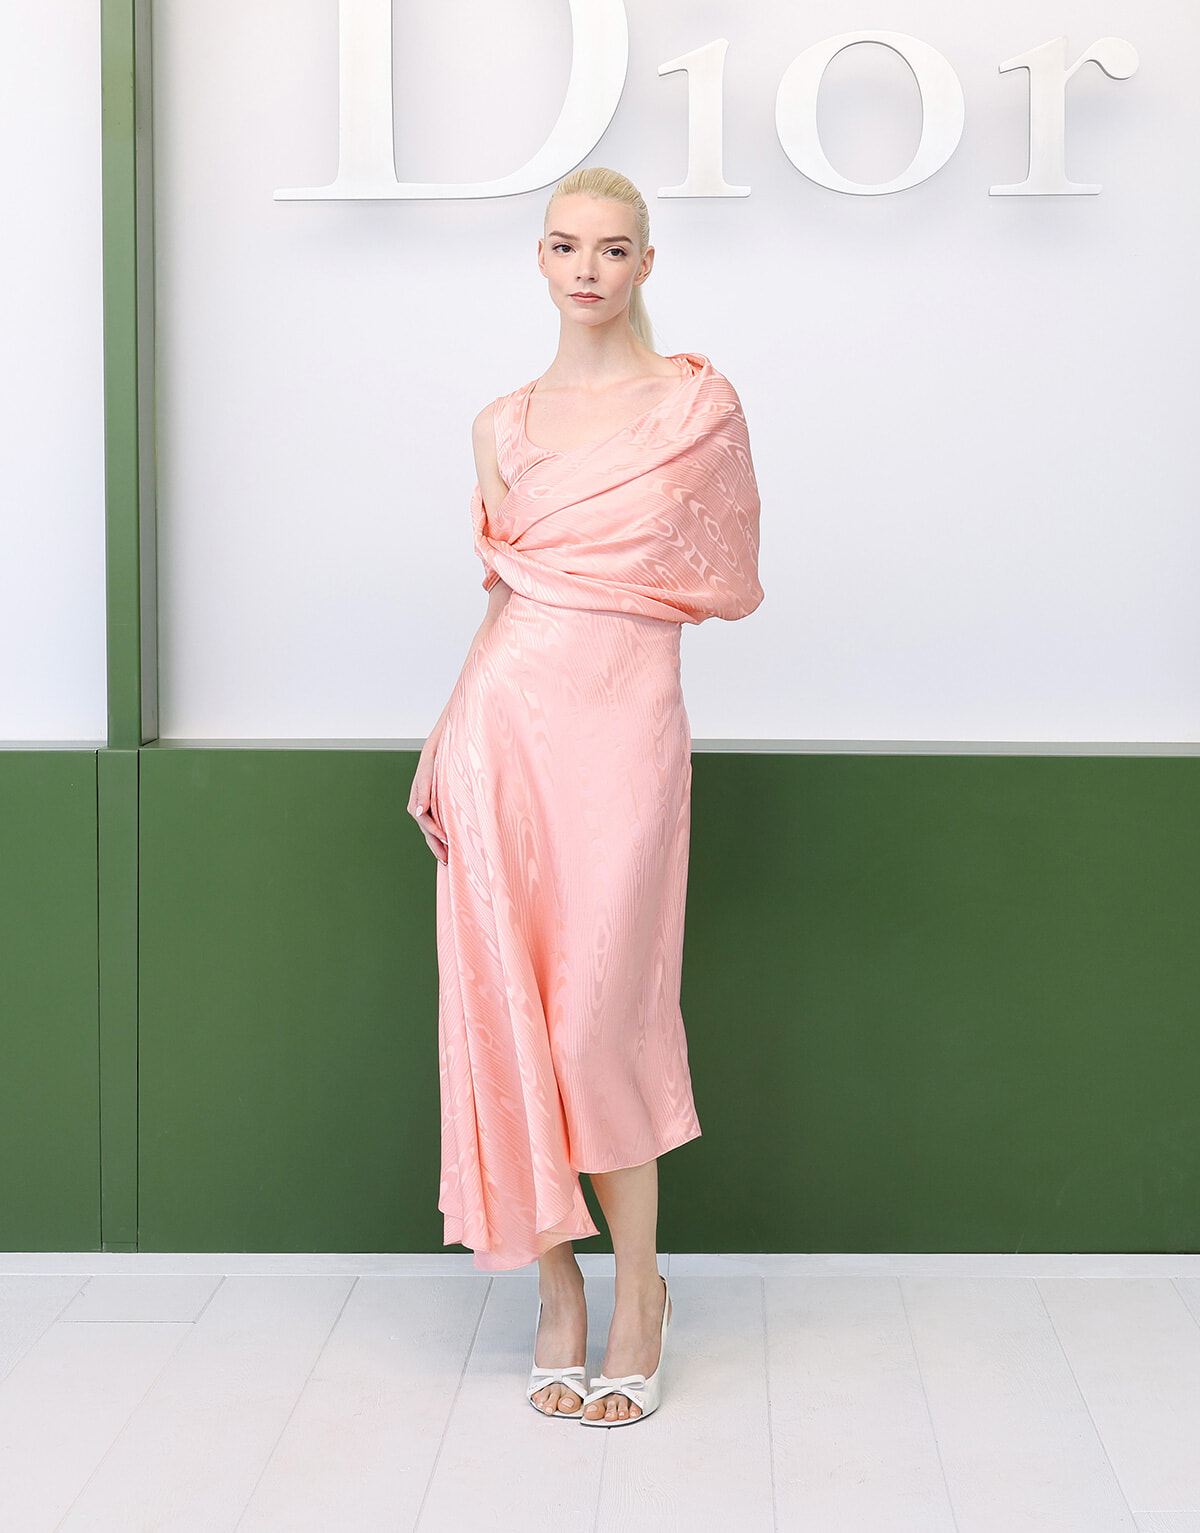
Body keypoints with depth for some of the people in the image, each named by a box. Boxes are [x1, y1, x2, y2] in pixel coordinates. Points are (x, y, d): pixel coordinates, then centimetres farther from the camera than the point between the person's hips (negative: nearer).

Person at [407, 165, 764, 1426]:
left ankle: (636, 1294, 14)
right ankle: (557, 1290, 16)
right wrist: (442, 735, 6)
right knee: (513, 1005, 2)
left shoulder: (699, 404, 3)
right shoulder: (505, 424, 10)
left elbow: (728, 582, 8)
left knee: (600, 1018, -4)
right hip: (508, 719, 3)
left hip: (627, 723, -3)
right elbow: (506, 597, 14)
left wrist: (601, 587, 3)